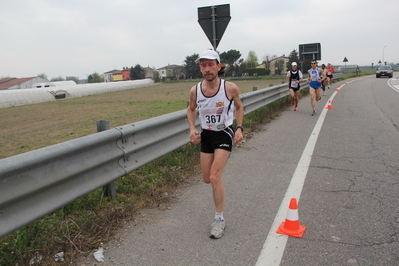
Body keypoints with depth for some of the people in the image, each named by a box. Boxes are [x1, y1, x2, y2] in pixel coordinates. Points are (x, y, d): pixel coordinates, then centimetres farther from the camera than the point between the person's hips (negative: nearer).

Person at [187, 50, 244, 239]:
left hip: (225, 133, -3)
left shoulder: (230, 88, -16)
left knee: (215, 177, -13)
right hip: (206, 135, 4)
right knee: (207, 179, 10)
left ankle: (219, 219, 4)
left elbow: (239, 107, 3)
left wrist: (239, 128, -9)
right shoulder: (195, 90, -11)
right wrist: (192, 128, -6)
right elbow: (191, 109, 9)